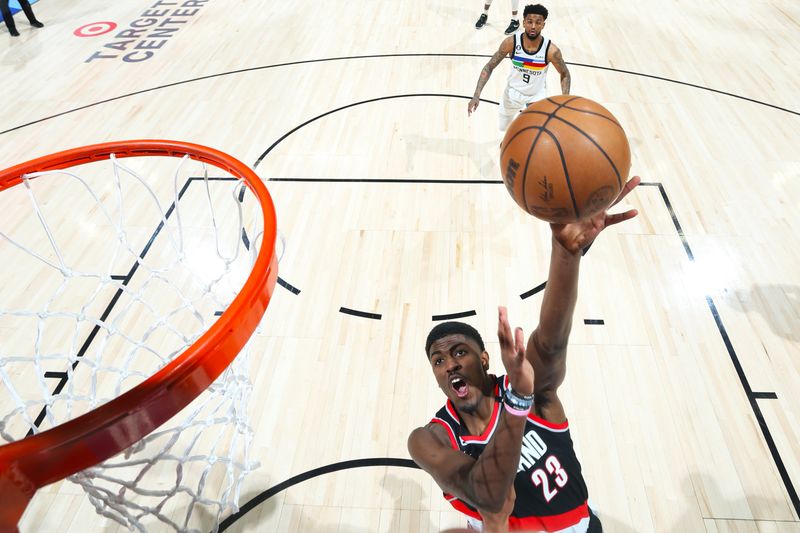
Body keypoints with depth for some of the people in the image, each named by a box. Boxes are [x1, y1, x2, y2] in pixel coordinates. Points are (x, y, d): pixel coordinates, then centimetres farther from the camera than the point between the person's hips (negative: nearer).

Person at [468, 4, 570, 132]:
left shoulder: (551, 50, -27)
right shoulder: (511, 42, -25)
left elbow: (565, 75, -10)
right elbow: (489, 67, -17)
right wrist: (476, 95, -28)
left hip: (536, 96, -2)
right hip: (513, 91, 2)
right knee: (504, 128, 22)